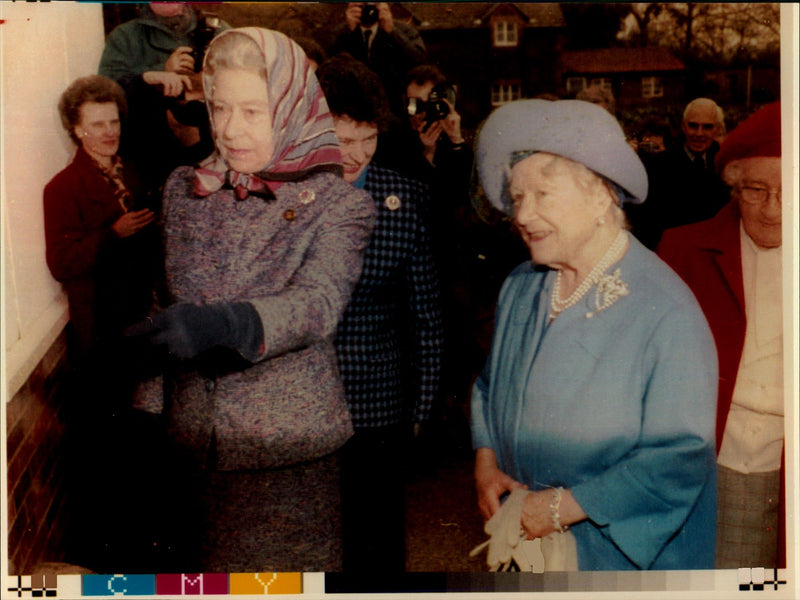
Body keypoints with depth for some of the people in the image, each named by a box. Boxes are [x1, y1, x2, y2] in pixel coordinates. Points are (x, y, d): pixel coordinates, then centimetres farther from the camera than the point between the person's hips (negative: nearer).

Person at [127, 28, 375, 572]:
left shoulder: (338, 203, -7)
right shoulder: (184, 189, 7)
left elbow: (318, 303, -24)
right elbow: (164, 307, 14)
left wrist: (224, 323, -41)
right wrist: (147, 406, 9)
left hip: (289, 451, -3)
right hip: (193, 441, 4)